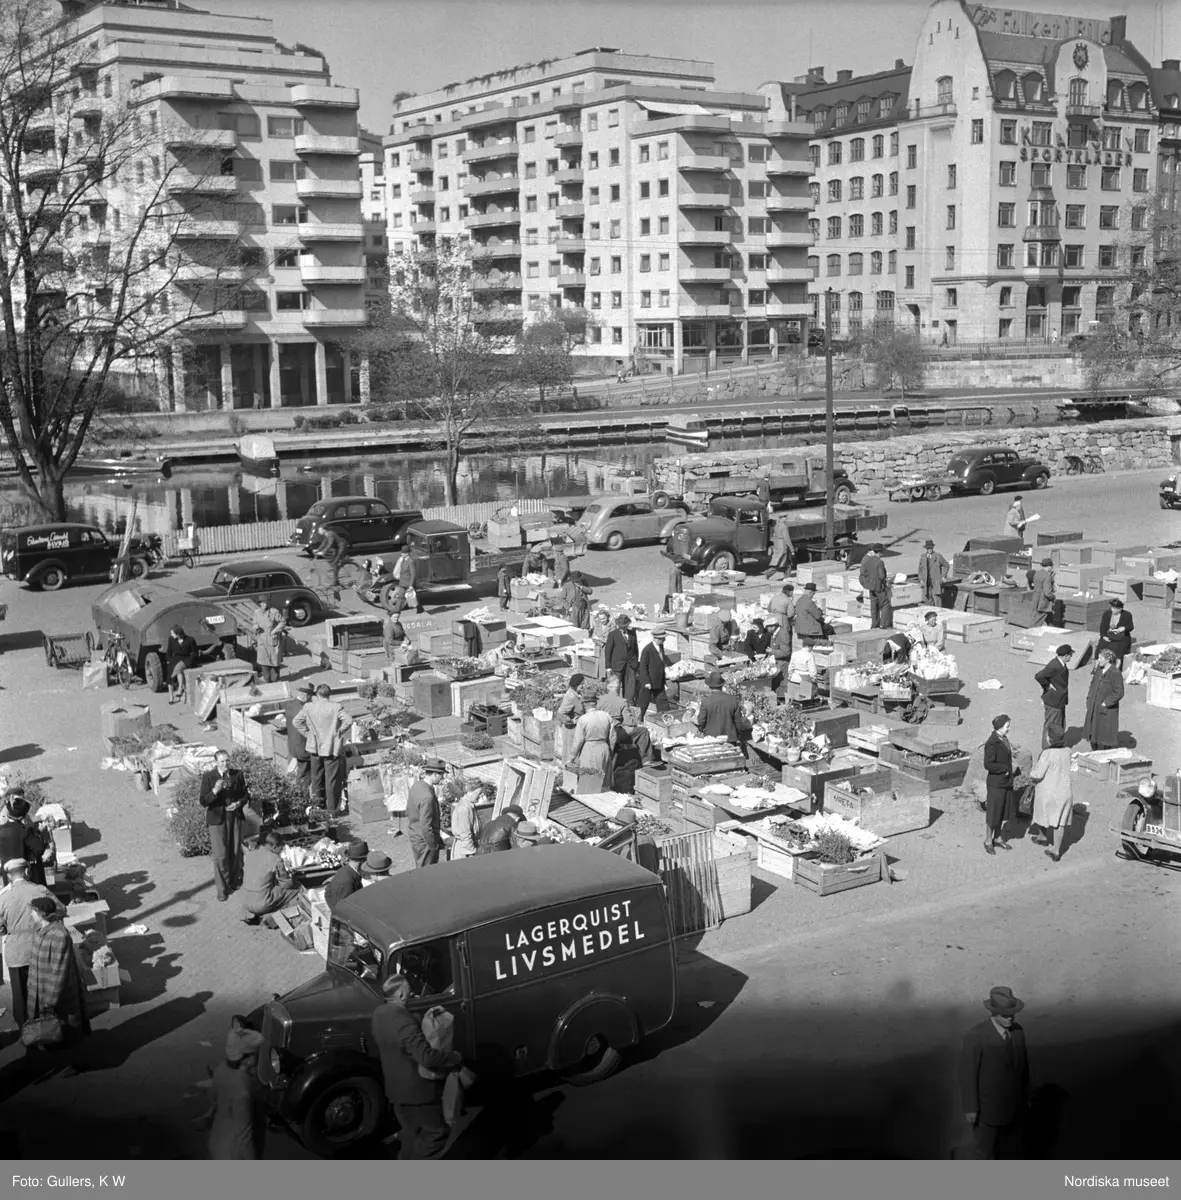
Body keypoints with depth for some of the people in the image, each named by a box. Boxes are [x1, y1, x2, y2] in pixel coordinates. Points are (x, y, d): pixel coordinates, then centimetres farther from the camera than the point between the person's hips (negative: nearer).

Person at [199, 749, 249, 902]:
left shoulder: (238, 775, -2)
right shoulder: (208, 777, -10)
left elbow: (246, 794, 10)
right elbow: (203, 802, -13)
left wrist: (239, 803, -11)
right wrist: (215, 790, -30)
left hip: (235, 816, 3)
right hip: (217, 819, -3)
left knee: (236, 852, 11)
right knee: (220, 855, -3)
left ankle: (235, 881, 30)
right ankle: (222, 888, 7)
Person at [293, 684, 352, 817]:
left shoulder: (309, 707, -5)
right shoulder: (335, 707, -14)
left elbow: (297, 721, -4)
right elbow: (348, 721, -22)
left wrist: (308, 733, 3)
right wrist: (339, 732, -8)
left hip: (314, 747, 3)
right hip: (331, 748, -3)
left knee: (316, 775, 26)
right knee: (332, 779, 5)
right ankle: (332, 809, 10)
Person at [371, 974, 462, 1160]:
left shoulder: (379, 1013, -3)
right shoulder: (403, 1023, -33)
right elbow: (427, 1057, -36)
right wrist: (456, 1057, -21)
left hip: (396, 1086, 9)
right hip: (416, 1089, -9)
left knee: (411, 1131, 25)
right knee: (436, 1133, 7)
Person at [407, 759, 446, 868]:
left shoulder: (416, 785, -2)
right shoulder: (427, 797, -30)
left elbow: (408, 811, 12)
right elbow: (425, 827, -27)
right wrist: (434, 845, -14)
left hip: (414, 836, 9)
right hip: (425, 841, -9)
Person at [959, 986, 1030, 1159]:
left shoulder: (1017, 1031, -6)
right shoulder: (976, 1036, -26)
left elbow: (1022, 1064, 7)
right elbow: (967, 1073, -19)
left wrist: (1025, 1095, 16)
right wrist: (970, 1108, -15)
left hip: (1014, 1104, 6)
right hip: (987, 1106, -5)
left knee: (1011, 1149, 19)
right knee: (985, 1151, 10)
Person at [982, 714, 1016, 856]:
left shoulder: (1004, 739, 4)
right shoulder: (992, 743, -23)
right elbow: (988, 764, -25)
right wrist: (1005, 768, -18)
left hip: (1006, 781, 8)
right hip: (996, 783, -8)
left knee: (1003, 812, 18)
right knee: (992, 813, 5)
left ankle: (998, 837, 33)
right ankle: (988, 841, 19)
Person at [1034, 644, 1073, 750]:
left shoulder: (1061, 664, 3)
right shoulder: (1054, 666, -27)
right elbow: (1039, 676, -32)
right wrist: (1048, 686, -20)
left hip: (1060, 701, 10)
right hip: (1053, 702, -10)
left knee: (1060, 727, 19)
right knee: (1051, 725, 4)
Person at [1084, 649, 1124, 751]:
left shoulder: (1115, 673, -17)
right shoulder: (1099, 669, 6)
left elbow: (1119, 693, -18)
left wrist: (1106, 703, -17)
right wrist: (1089, 699, 9)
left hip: (1107, 710, -8)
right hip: (1094, 708, 8)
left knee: (1106, 734, 0)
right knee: (1093, 732, 13)